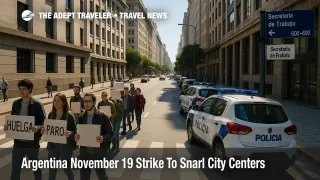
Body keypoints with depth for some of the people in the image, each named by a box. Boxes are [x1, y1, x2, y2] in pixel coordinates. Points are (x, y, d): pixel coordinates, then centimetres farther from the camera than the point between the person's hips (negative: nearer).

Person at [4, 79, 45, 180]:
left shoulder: (37, 104, -10)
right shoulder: (16, 103, 4)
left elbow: (44, 123, -10)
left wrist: (38, 128, -30)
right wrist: (7, 126, -7)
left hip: (32, 142, -3)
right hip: (18, 142, 4)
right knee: (15, 170, 7)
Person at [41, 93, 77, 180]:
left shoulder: (69, 115, -11)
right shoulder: (51, 114, 3)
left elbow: (75, 131, -10)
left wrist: (70, 133, -30)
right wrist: (44, 130, -9)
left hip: (65, 145, -4)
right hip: (53, 145, 4)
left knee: (66, 168, 9)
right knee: (51, 168, 9)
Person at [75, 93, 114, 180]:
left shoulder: (102, 116, -9)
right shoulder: (81, 117, 5)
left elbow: (111, 133, -7)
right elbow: (79, 132, 14)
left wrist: (103, 138, -27)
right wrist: (76, 136, -9)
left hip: (98, 151, -4)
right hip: (84, 151, 4)